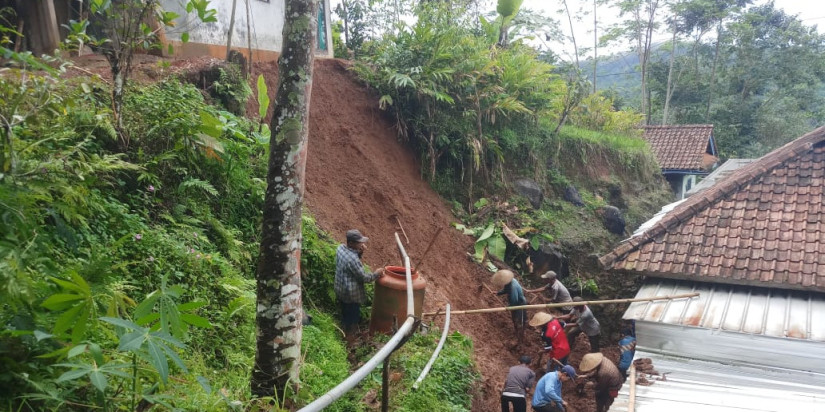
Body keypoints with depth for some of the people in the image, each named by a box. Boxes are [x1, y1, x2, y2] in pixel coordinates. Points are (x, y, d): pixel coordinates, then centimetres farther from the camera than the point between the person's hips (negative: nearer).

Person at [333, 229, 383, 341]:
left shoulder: (340, 248, -8)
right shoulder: (352, 259, -33)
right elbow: (364, 277, -22)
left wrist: (360, 252, -8)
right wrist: (376, 274, -6)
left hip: (340, 289, 8)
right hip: (351, 294, -8)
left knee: (345, 312, 27)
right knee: (353, 316, 12)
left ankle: (345, 331, 46)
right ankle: (350, 339, 28)